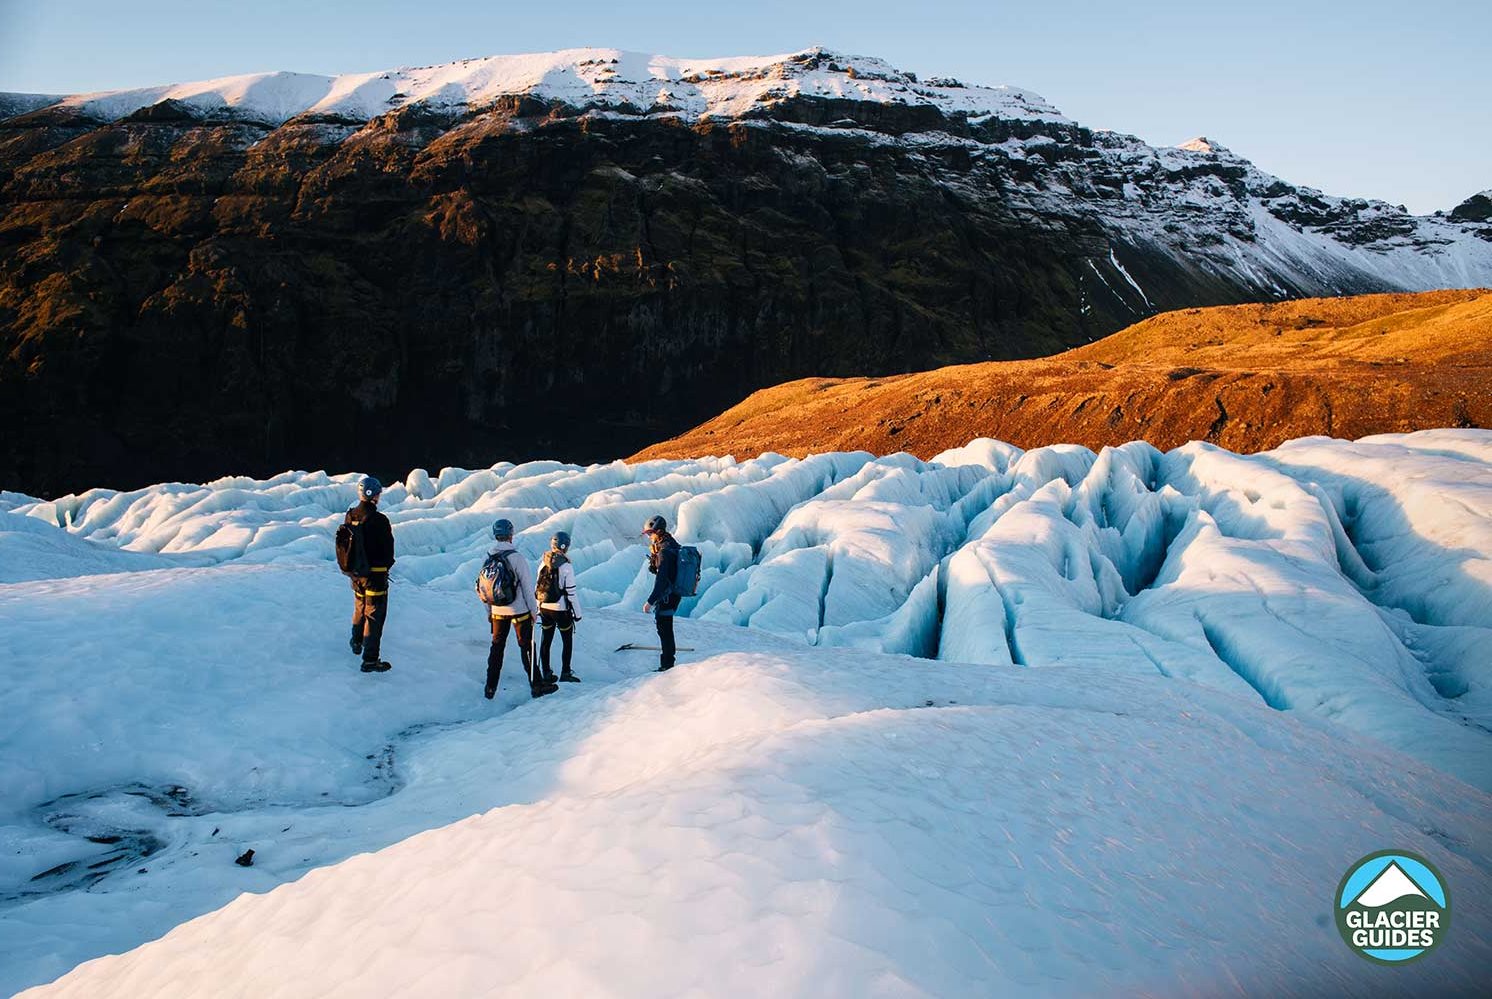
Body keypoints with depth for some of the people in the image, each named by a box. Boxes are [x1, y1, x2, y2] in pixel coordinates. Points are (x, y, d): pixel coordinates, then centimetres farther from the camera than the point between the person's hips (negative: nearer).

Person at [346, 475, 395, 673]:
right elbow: (388, 547, -15)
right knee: (374, 613, -1)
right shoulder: (378, 520, -23)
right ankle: (370, 660, 0)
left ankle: (356, 642, 49)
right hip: (375, 573, -7)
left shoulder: (350, 516, -2)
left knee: (360, 606, 28)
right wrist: (386, 565, 5)